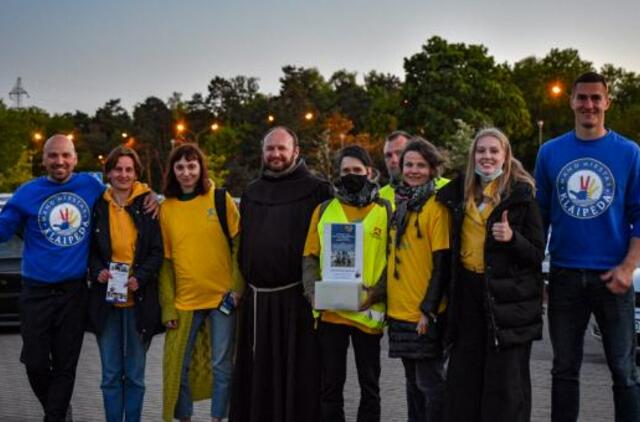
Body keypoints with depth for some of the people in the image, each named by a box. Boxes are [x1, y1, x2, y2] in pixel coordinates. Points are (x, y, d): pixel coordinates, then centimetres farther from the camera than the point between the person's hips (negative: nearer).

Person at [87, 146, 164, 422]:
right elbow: (90, 249, 9)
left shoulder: (147, 204, 1)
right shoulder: (98, 206, 5)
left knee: (135, 375, 8)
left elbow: (157, 251, 0)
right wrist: (97, 271, -11)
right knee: (111, 375, 7)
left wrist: (140, 278, -16)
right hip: (105, 299, 1)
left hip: (139, 300, -1)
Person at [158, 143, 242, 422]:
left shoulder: (221, 199, 0)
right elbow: (165, 260, 6)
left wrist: (238, 286, -10)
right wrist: (167, 306, 0)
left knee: (221, 364, 4)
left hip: (222, 296, -2)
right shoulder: (166, 208, 5)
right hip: (185, 300, 2)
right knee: (178, 365, 6)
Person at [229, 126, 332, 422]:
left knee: (296, 373, 0)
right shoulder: (252, 192, 16)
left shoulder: (316, 190, -1)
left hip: (296, 297, -5)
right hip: (256, 298, 5)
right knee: (257, 374, 10)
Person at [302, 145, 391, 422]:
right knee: (330, 383, 9)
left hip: (369, 313, -1)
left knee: (369, 384, 10)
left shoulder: (385, 210, 2)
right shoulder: (324, 210, 7)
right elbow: (310, 257, 7)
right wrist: (314, 293, -8)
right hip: (330, 312, 1)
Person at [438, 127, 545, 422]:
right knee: (463, 378, 6)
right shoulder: (460, 193, 12)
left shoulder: (521, 195, -2)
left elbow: (538, 254, -4)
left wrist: (512, 238, -21)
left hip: (509, 297, -5)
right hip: (468, 294, 5)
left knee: (505, 383, -3)